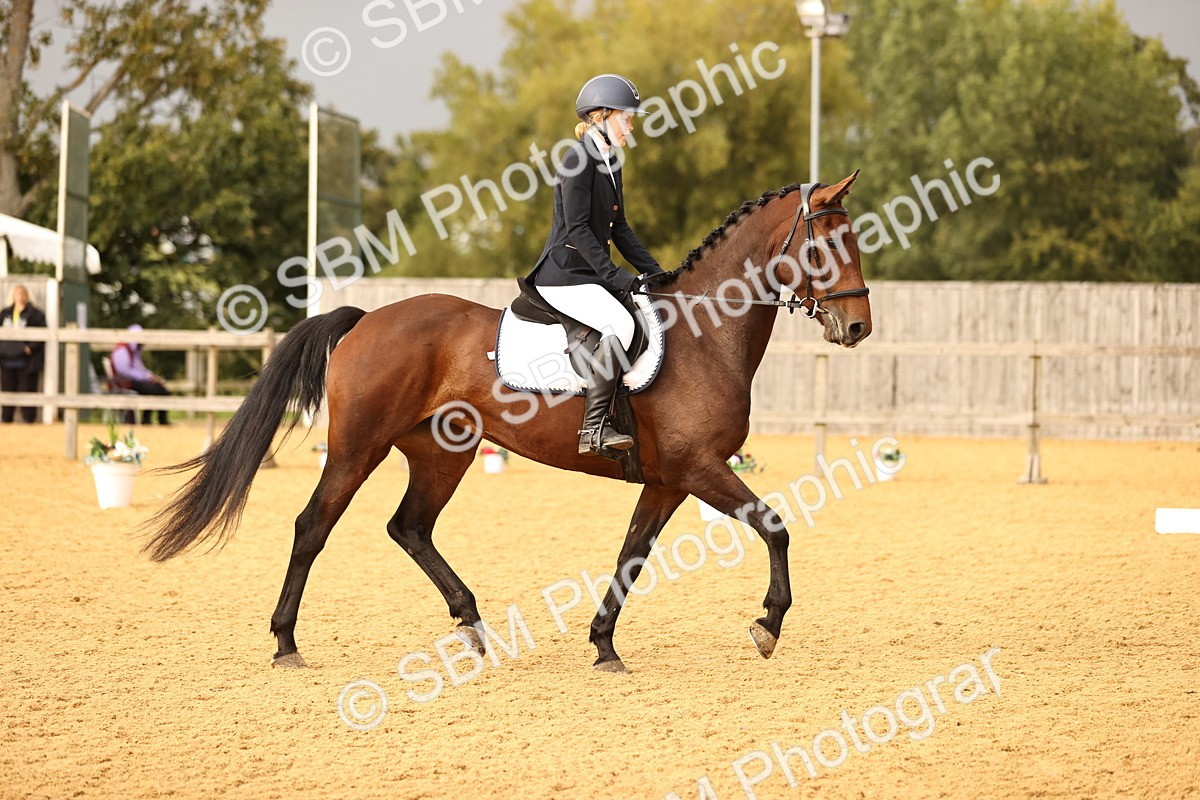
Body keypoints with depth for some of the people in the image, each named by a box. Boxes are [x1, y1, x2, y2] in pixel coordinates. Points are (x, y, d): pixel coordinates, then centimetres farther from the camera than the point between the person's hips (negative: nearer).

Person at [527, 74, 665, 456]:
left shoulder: (610, 162, 16)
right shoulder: (580, 158, -13)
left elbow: (619, 227, 20)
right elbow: (577, 228, -18)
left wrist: (655, 272, 12)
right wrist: (613, 275, -21)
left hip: (590, 275, 10)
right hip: (564, 276, -10)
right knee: (620, 325, -29)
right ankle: (594, 428, -28)